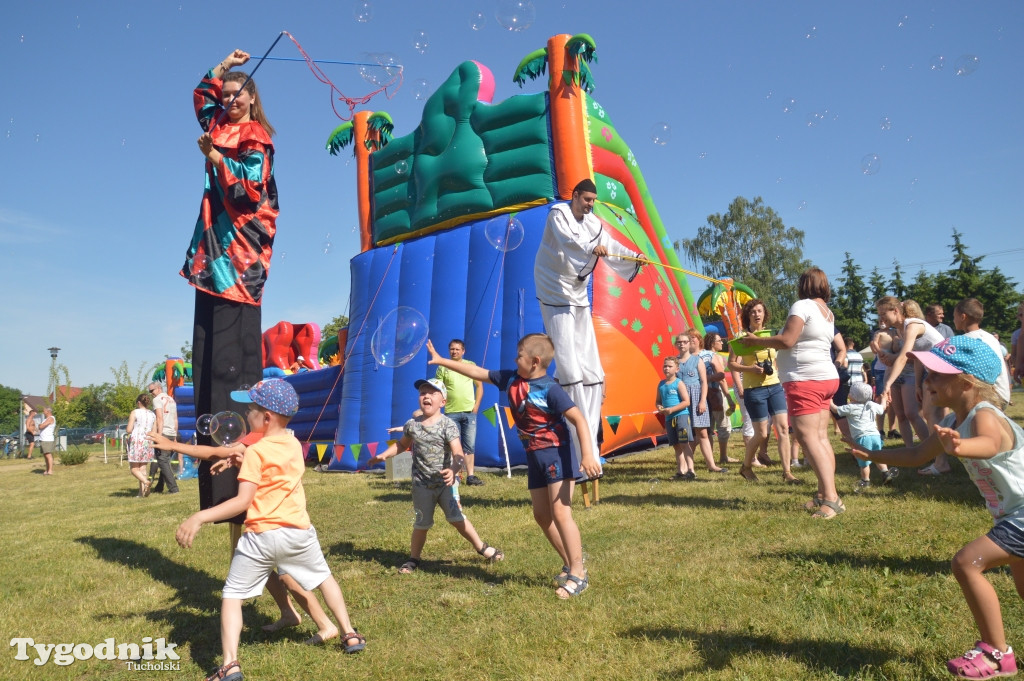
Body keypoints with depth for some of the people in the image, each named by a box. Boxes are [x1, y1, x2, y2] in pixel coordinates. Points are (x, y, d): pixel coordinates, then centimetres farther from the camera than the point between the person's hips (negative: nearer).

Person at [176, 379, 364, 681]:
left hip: (262, 537, -5)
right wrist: (241, 460, 17)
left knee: (232, 595, 9)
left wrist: (199, 518, -21)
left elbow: (242, 502, -19)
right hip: (299, 531, 6)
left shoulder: (256, 452, -12)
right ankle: (350, 636, 30)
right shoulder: (294, 444, 6)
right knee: (324, 578, 25)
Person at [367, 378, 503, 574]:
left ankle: (482, 548, 18)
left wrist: (453, 471, -40)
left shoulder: (448, 425, -12)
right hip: (422, 484, 3)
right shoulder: (411, 425, 0)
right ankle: (414, 558, 29)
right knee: (422, 523, 10)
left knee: (456, 518, -2)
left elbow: (458, 454, -22)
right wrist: (384, 455, 12)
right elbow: (402, 444, 22)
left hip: (445, 482, -2)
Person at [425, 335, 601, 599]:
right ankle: (569, 564, 25)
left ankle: (578, 574, 0)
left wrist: (588, 454, -32)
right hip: (534, 456, 8)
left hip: (556, 453, -8)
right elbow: (478, 372, 10)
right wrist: (442, 361, 12)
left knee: (560, 513, -10)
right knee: (541, 515, 12)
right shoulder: (510, 379, 4)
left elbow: (579, 419, -21)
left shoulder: (550, 389, -18)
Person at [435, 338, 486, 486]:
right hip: (451, 412, -1)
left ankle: (470, 476, 10)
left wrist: (476, 406, 1)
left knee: (469, 446, 4)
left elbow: (479, 386, 9)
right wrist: (441, 403, -7)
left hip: (469, 412, 1)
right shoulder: (443, 368, 3)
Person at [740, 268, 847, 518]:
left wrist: (756, 341, -7)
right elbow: (841, 349, 23)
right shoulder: (829, 313, 17)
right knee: (821, 438, 10)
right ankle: (824, 495, 12)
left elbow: (787, 340, -17)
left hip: (805, 380, -9)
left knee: (808, 437, -13)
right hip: (826, 379, 10)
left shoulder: (803, 305, -10)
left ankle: (831, 498, -19)